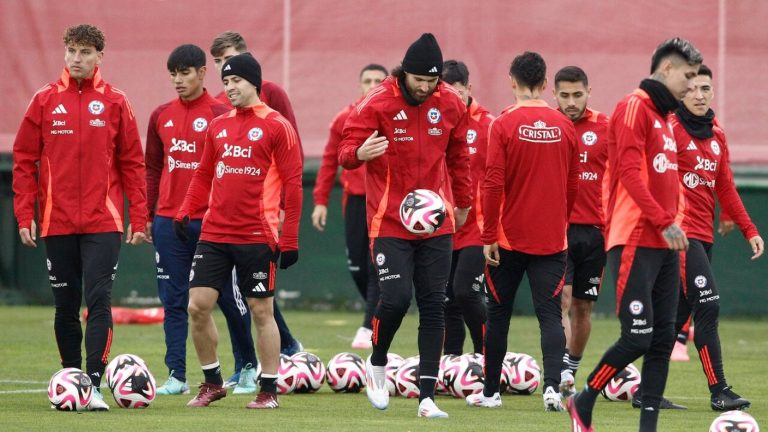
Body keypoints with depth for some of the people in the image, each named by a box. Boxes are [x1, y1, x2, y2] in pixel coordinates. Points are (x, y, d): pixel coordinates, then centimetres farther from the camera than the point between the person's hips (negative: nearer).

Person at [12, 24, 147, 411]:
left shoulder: (115, 103, 2)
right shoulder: (45, 101, 4)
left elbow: (132, 162, 4)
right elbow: (24, 160, 6)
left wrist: (138, 218, 0)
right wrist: (24, 215, -1)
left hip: (103, 222, -2)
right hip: (57, 222, 2)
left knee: (98, 302, -12)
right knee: (66, 307, 9)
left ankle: (94, 385, -14)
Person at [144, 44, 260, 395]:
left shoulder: (221, 115, -2)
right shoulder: (161, 116, 10)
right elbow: (153, 169, 16)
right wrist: (148, 216, 11)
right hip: (168, 220, 4)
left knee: (229, 297, 2)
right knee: (174, 301, 2)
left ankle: (247, 368, 15)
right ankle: (176, 376, 4)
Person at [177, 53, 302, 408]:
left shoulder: (276, 126, -4)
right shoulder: (218, 126, 12)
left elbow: (292, 183, -5)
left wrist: (289, 239, -9)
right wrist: (186, 211, 5)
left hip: (257, 237, -5)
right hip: (215, 233, 5)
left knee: (261, 311, 1)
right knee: (198, 305, -1)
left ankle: (269, 389, 11)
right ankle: (212, 382, 15)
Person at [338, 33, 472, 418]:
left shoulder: (450, 105, 2)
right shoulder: (377, 104, -10)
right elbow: (346, 150, -9)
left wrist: (462, 202, 23)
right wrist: (359, 153, -32)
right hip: (389, 221, -4)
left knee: (433, 306, 0)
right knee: (396, 297, -15)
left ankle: (427, 397, 2)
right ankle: (377, 365, 15)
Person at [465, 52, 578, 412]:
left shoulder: (504, 125, -9)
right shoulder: (565, 127, 1)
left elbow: (493, 185, -12)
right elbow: (573, 186, 9)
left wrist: (489, 236, -6)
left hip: (510, 237, -2)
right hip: (552, 240, 2)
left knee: (498, 314, 11)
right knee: (550, 315, 0)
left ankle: (490, 391, 20)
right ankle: (552, 386, -19)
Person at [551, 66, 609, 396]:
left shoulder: (604, 128, 4)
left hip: (593, 230, 2)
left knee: (583, 307, 9)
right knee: (562, 299, -14)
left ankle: (571, 374, 21)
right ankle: (562, 372, -19)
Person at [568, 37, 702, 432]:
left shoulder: (664, 117, 20)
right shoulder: (634, 108, -8)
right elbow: (629, 172, -17)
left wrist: (671, 225, 10)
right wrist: (665, 221, -22)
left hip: (664, 244, 9)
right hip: (635, 242, -9)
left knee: (663, 338, 3)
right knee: (637, 337, -11)